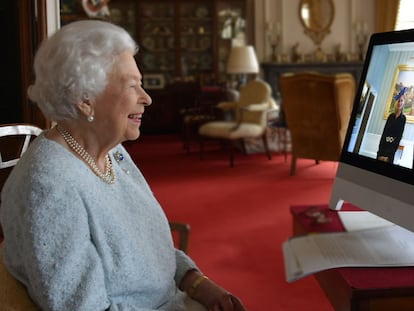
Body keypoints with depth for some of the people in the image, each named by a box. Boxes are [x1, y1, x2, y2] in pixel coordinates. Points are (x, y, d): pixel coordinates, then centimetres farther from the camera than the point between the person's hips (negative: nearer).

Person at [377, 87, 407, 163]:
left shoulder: (403, 118, -1)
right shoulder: (391, 116, 10)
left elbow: (399, 137, -5)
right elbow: (384, 133, 4)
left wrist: (389, 155, -11)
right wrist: (380, 152, -6)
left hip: (392, 148, -3)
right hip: (383, 146, 3)